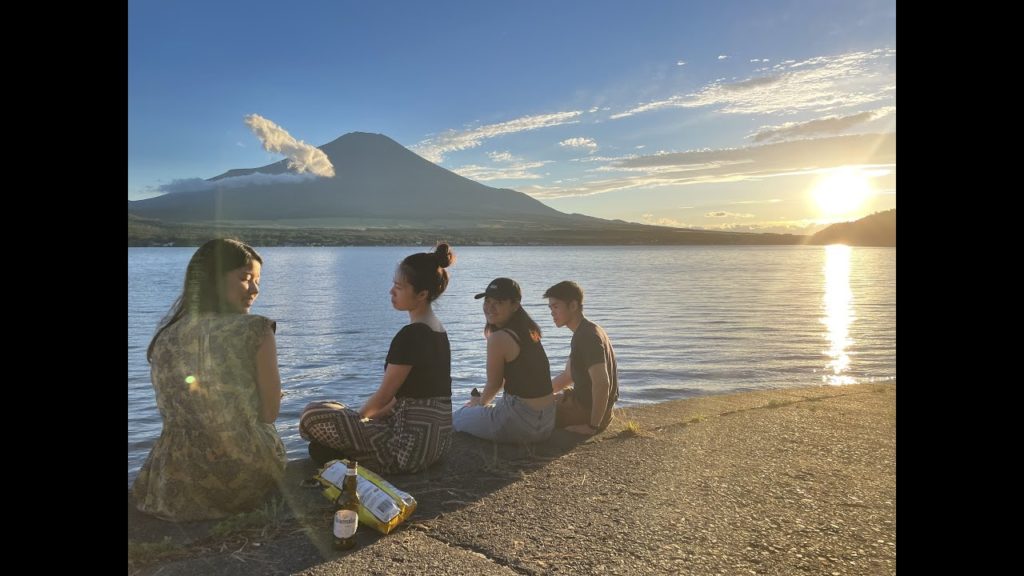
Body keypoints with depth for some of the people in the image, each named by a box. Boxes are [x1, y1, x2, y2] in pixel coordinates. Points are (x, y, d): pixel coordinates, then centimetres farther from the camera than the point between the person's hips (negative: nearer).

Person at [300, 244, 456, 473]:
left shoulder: (411, 335, -20)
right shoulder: (438, 330, 9)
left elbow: (384, 396, -11)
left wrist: (358, 418, 8)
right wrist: (366, 417, 13)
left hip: (412, 444, -10)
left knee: (313, 415, -12)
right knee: (336, 409, 28)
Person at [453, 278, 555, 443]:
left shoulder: (499, 338, -18)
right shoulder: (529, 330, 7)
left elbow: (494, 384, -5)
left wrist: (481, 402, 16)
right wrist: (482, 399, 24)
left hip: (521, 422, -8)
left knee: (458, 417, 15)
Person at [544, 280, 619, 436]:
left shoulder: (588, 336, -22)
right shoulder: (582, 333, 12)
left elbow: (602, 383, -29)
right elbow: (567, 376, 20)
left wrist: (593, 426, -25)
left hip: (589, 410, -10)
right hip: (583, 401, 10)